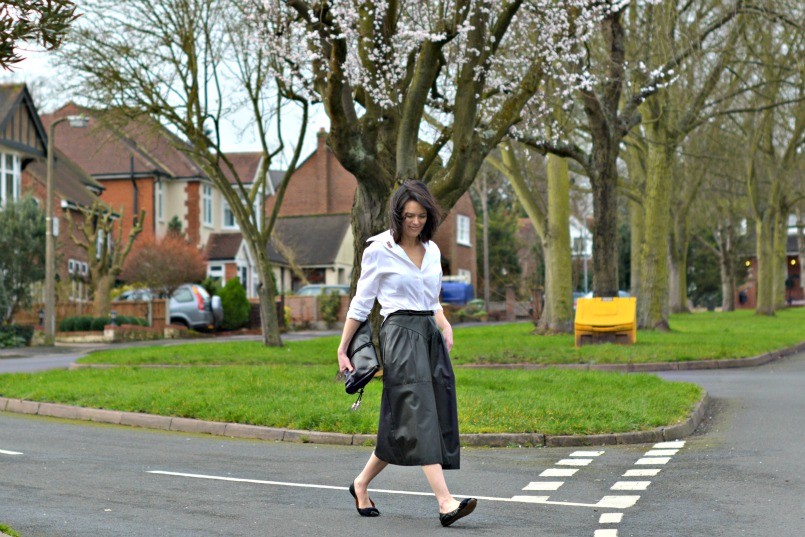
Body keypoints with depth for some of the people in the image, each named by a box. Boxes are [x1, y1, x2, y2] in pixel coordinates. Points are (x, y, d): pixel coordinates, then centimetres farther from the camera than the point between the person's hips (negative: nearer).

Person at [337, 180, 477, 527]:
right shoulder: (379, 251, -2)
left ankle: (361, 484, 25)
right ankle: (445, 502, -23)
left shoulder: (432, 250, 14)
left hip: (430, 336, 7)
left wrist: (444, 324, 7)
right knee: (420, 415, -16)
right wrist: (343, 350, 3)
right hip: (400, 333, -6)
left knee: (400, 425, 6)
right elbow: (361, 304, 3)